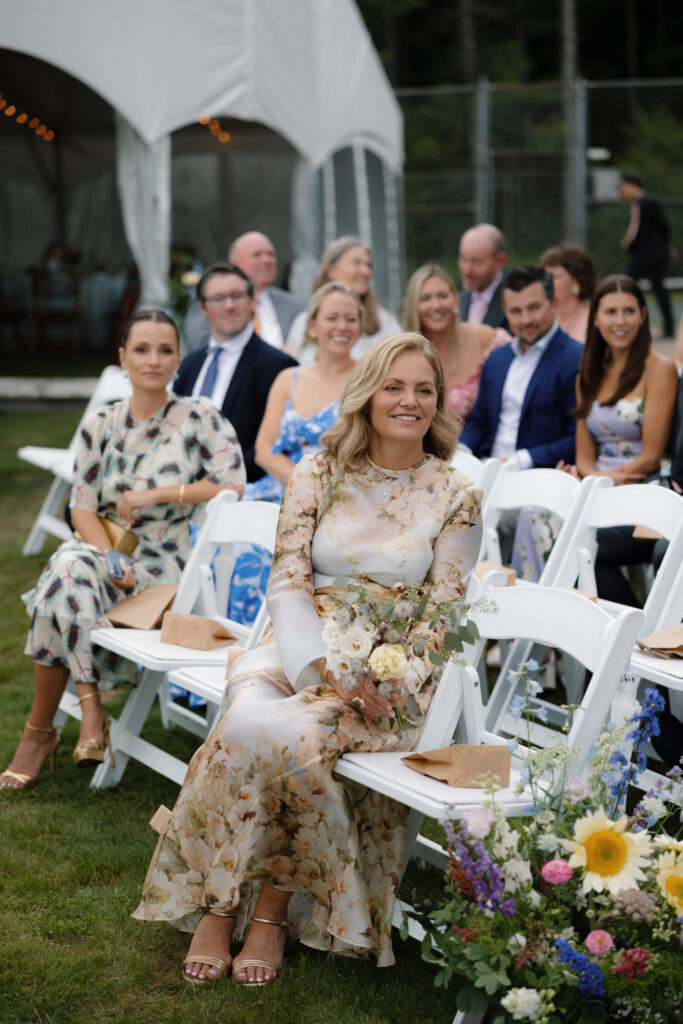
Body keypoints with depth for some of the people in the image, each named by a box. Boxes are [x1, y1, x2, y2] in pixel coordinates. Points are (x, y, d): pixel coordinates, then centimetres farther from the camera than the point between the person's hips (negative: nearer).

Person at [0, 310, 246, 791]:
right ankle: (91, 708, -30)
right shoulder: (101, 425, 9)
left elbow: (233, 484, -9)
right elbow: (82, 508, 3)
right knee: (68, 565, -35)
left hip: (165, 565, -3)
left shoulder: (199, 418, 1)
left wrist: (156, 495, -13)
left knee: (63, 585, -31)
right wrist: (110, 558, -16)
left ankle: (40, 730, -23)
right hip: (107, 552, 3)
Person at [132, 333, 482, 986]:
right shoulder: (317, 475, 7)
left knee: (295, 735, -34)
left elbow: (444, 612, 3)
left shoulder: (454, 497, 5)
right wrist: (324, 667, -16)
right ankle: (216, 906, -22)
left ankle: (273, 908, -16)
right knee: (251, 719, -33)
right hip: (301, 648, 2)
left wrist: (397, 680, -16)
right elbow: (287, 584, 0)